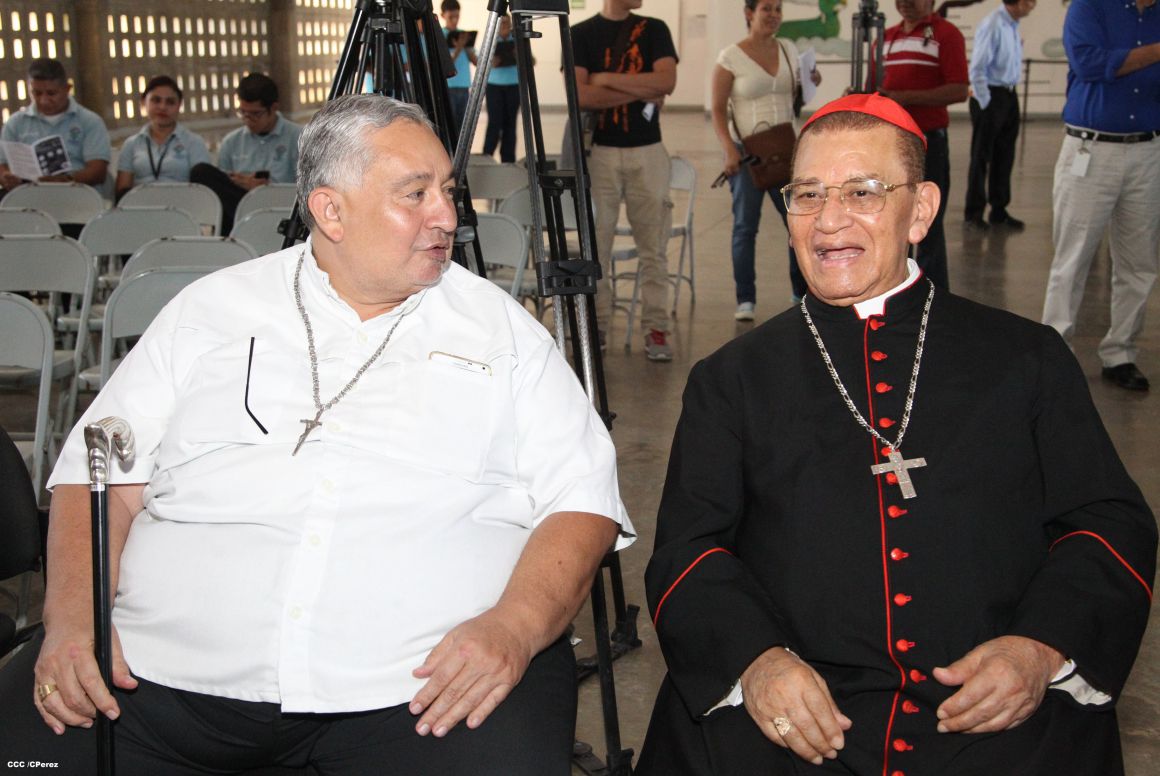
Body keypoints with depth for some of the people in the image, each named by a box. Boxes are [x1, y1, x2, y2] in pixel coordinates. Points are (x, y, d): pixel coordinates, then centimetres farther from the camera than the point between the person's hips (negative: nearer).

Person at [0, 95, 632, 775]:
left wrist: (515, 627, -14)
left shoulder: (503, 329, 11)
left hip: (424, 685, 0)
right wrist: (71, 613, -5)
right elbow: (101, 472, 13)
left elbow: (583, 498, 5)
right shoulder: (213, 308, 14)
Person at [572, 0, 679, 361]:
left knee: (653, 245, 1)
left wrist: (607, 79, -9)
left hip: (648, 152, 1)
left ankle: (656, 328, 8)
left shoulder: (654, 30, 8)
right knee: (595, 243, 2)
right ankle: (595, 324, 13)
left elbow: (666, 81, -8)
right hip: (599, 151, -1)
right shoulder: (582, 34, 4)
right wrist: (642, 91, -9)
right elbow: (580, 94, -9)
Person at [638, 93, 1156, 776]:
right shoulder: (733, 379, 16)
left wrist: (1042, 647, -8)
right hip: (795, 720, 0)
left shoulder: (1027, 358, 15)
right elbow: (688, 548, 8)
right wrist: (755, 657, -11)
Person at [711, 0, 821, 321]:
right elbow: (718, 110, -8)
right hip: (746, 151, -5)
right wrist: (729, 148, -19)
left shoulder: (788, 49, 9)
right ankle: (745, 300, 7)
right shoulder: (731, 57, -6)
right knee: (745, 225, 0)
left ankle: (803, 293, 19)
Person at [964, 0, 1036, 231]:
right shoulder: (992, 25, -19)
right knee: (981, 157, 3)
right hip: (991, 96, -8)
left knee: (1005, 156, 14)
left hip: (1009, 96, 8)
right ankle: (973, 212, 15)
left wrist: (1009, 95, 12)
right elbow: (977, 68, -19)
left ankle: (999, 210, 24)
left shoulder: (1013, 25, 6)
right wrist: (985, 103, -14)